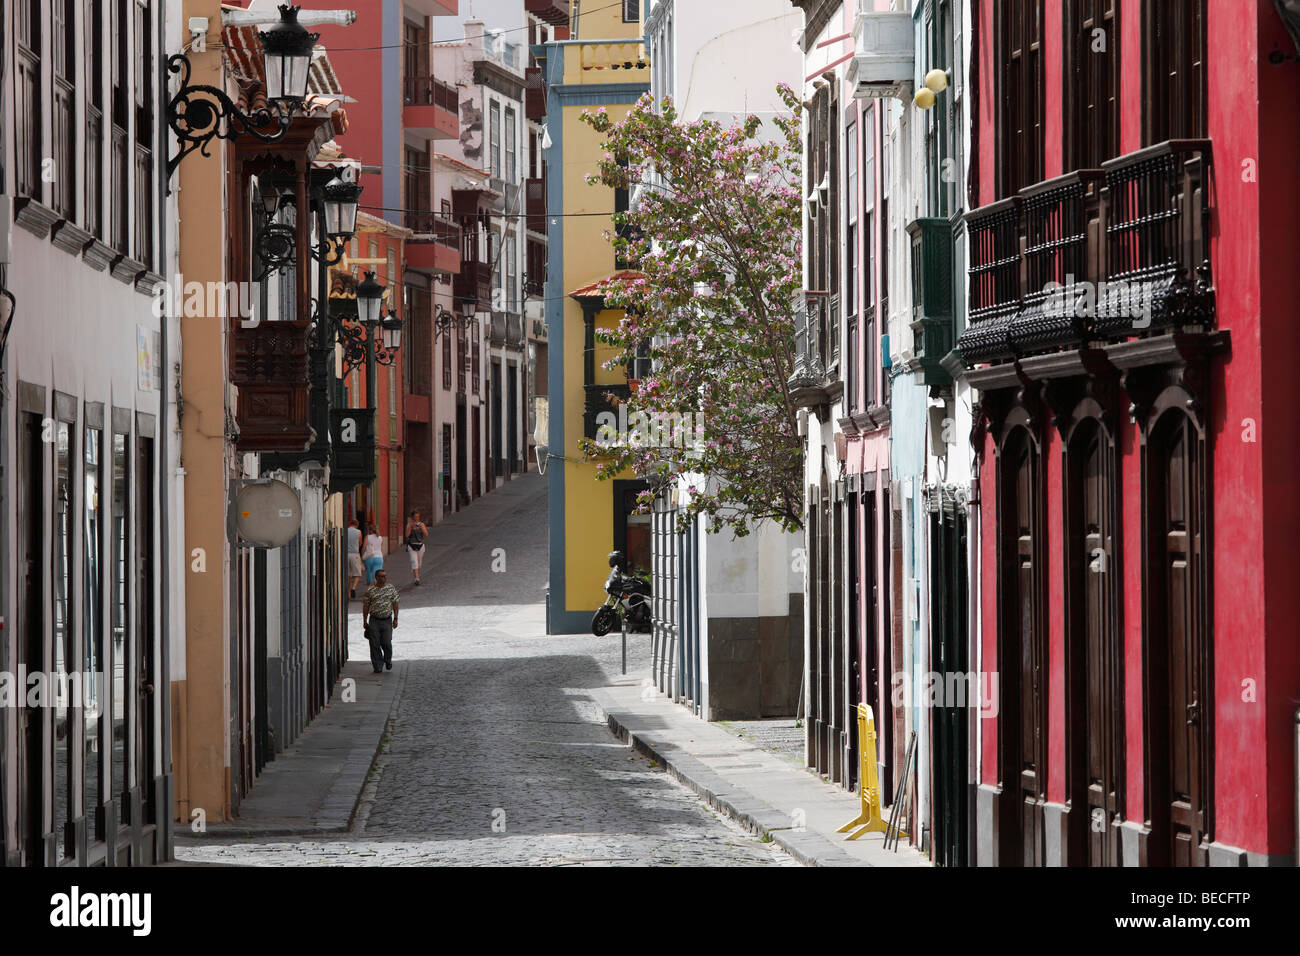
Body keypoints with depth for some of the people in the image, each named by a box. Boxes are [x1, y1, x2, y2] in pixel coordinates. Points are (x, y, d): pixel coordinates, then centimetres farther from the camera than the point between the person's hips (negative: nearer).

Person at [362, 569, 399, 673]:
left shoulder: (391, 588, 4)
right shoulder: (370, 590, -1)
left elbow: (395, 604, 9)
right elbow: (365, 606, 5)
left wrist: (395, 619, 4)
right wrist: (365, 621, 4)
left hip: (387, 620, 0)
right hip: (374, 620, 0)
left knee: (386, 643, -5)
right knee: (375, 644, -2)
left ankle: (388, 660, 23)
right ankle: (377, 666, 8)